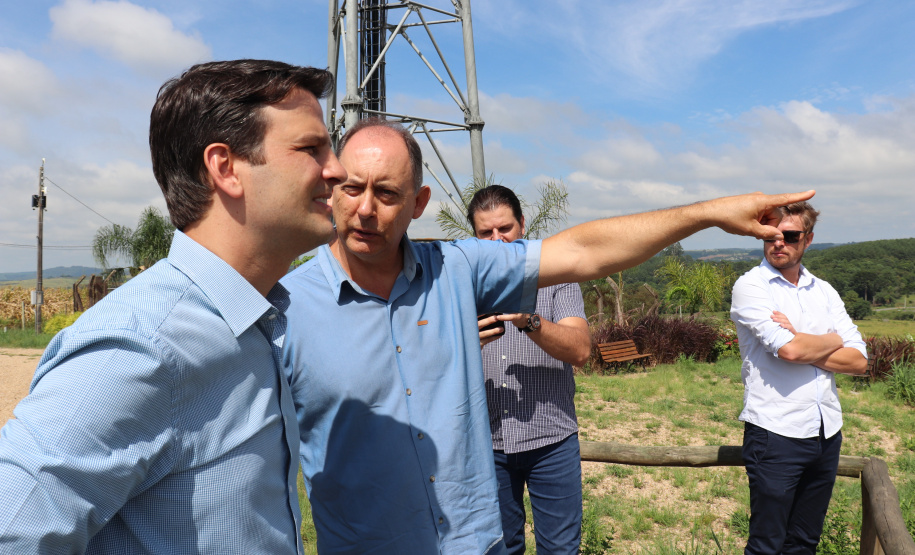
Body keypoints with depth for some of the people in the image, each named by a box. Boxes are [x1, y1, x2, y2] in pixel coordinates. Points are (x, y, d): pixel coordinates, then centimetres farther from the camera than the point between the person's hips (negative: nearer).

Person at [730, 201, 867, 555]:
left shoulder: (823, 291, 11)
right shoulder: (750, 286, -6)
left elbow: (859, 361, 1)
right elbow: (790, 350, -20)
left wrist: (800, 341, -12)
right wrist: (833, 340, -2)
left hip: (827, 433, 6)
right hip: (776, 433, -6)